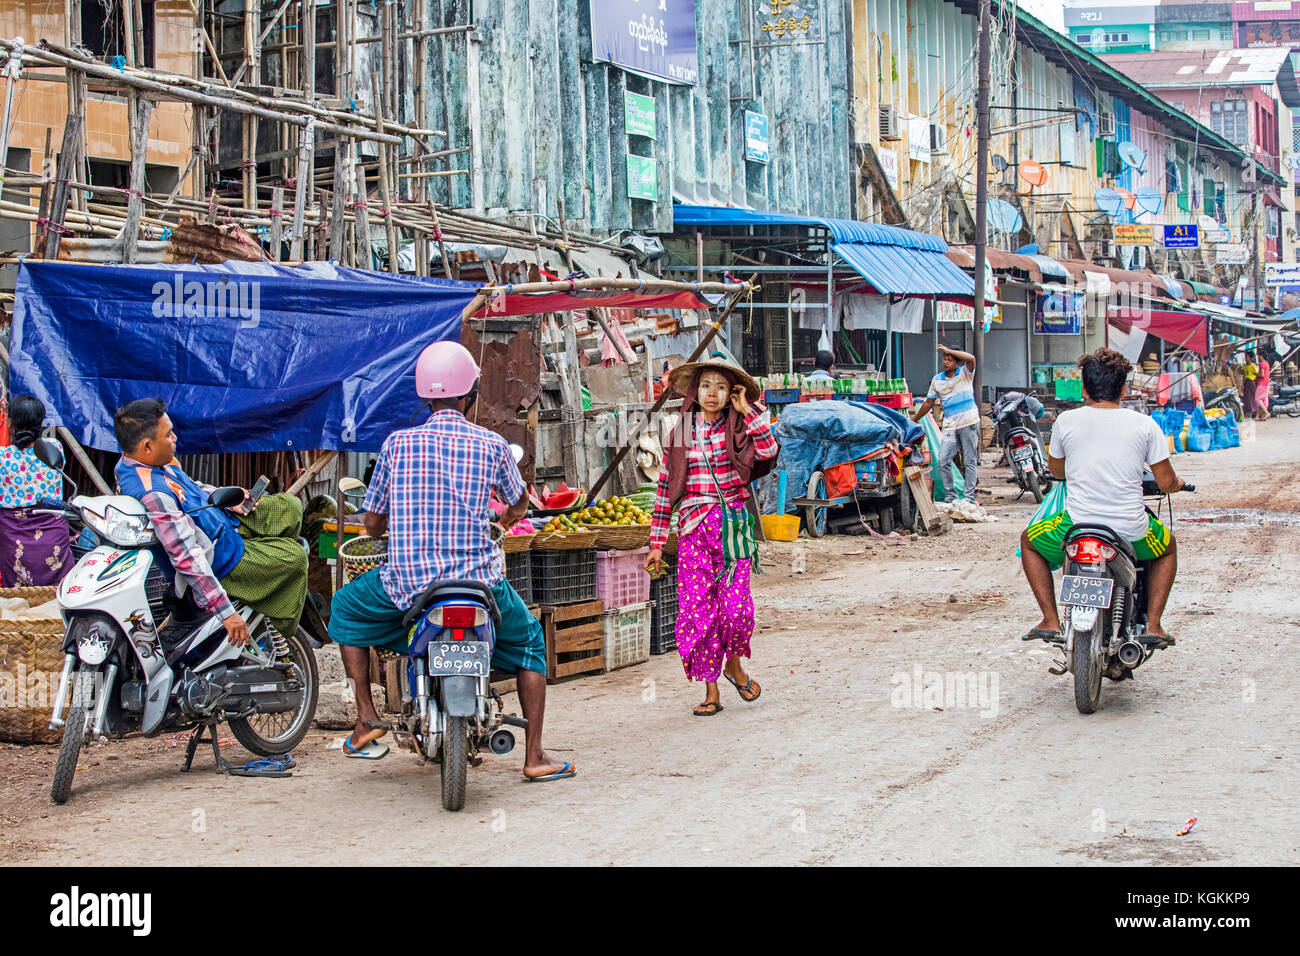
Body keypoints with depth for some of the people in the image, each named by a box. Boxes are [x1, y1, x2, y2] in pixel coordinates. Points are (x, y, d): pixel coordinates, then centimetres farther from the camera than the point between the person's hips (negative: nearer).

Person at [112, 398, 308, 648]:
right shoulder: (153, 494, -37)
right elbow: (186, 557, -37)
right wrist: (225, 612, -36)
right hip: (220, 561, -10)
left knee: (289, 508, 10)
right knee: (295, 556, -4)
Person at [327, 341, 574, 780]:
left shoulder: (398, 443, 2)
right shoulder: (492, 445, 2)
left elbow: (372, 522, 9)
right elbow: (518, 502, 21)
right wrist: (509, 517, 46)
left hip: (408, 580, 0)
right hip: (478, 579, 0)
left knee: (345, 608, 29)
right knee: (529, 641, 27)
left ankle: (367, 717, 19)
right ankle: (535, 756, 18)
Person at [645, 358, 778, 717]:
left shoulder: (738, 428, 5)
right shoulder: (680, 434, 9)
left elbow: (768, 450, -16)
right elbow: (665, 489, 11)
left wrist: (747, 411, -9)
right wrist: (657, 543, 9)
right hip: (694, 529, 2)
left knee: (734, 604, -13)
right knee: (698, 609, -3)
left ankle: (734, 664, 16)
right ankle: (711, 691, 7)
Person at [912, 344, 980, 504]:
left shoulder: (965, 373, 1)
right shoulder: (937, 380, 12)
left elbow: (971, 359, -21)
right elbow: (928, 403, 19)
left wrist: (949, 350, -17)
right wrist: (913, 420, 21)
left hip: (969, 423, -4)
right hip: (950, 426, 4)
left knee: (970, 461, -1)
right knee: (943, 461, -5)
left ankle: (969, 496, 3)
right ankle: (950, 495, 4)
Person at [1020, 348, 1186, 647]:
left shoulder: (1066, 421, 0)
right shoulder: (1145, 424, -1)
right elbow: (1166, 483, 2)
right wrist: (1177, 484, 27)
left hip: (1077, 527, 0)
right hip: (1131, 530, 1)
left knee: (1029, 542, 30)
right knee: (1168, 546, 34)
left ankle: (1050, 620, 16)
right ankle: (1153, 624, 20)